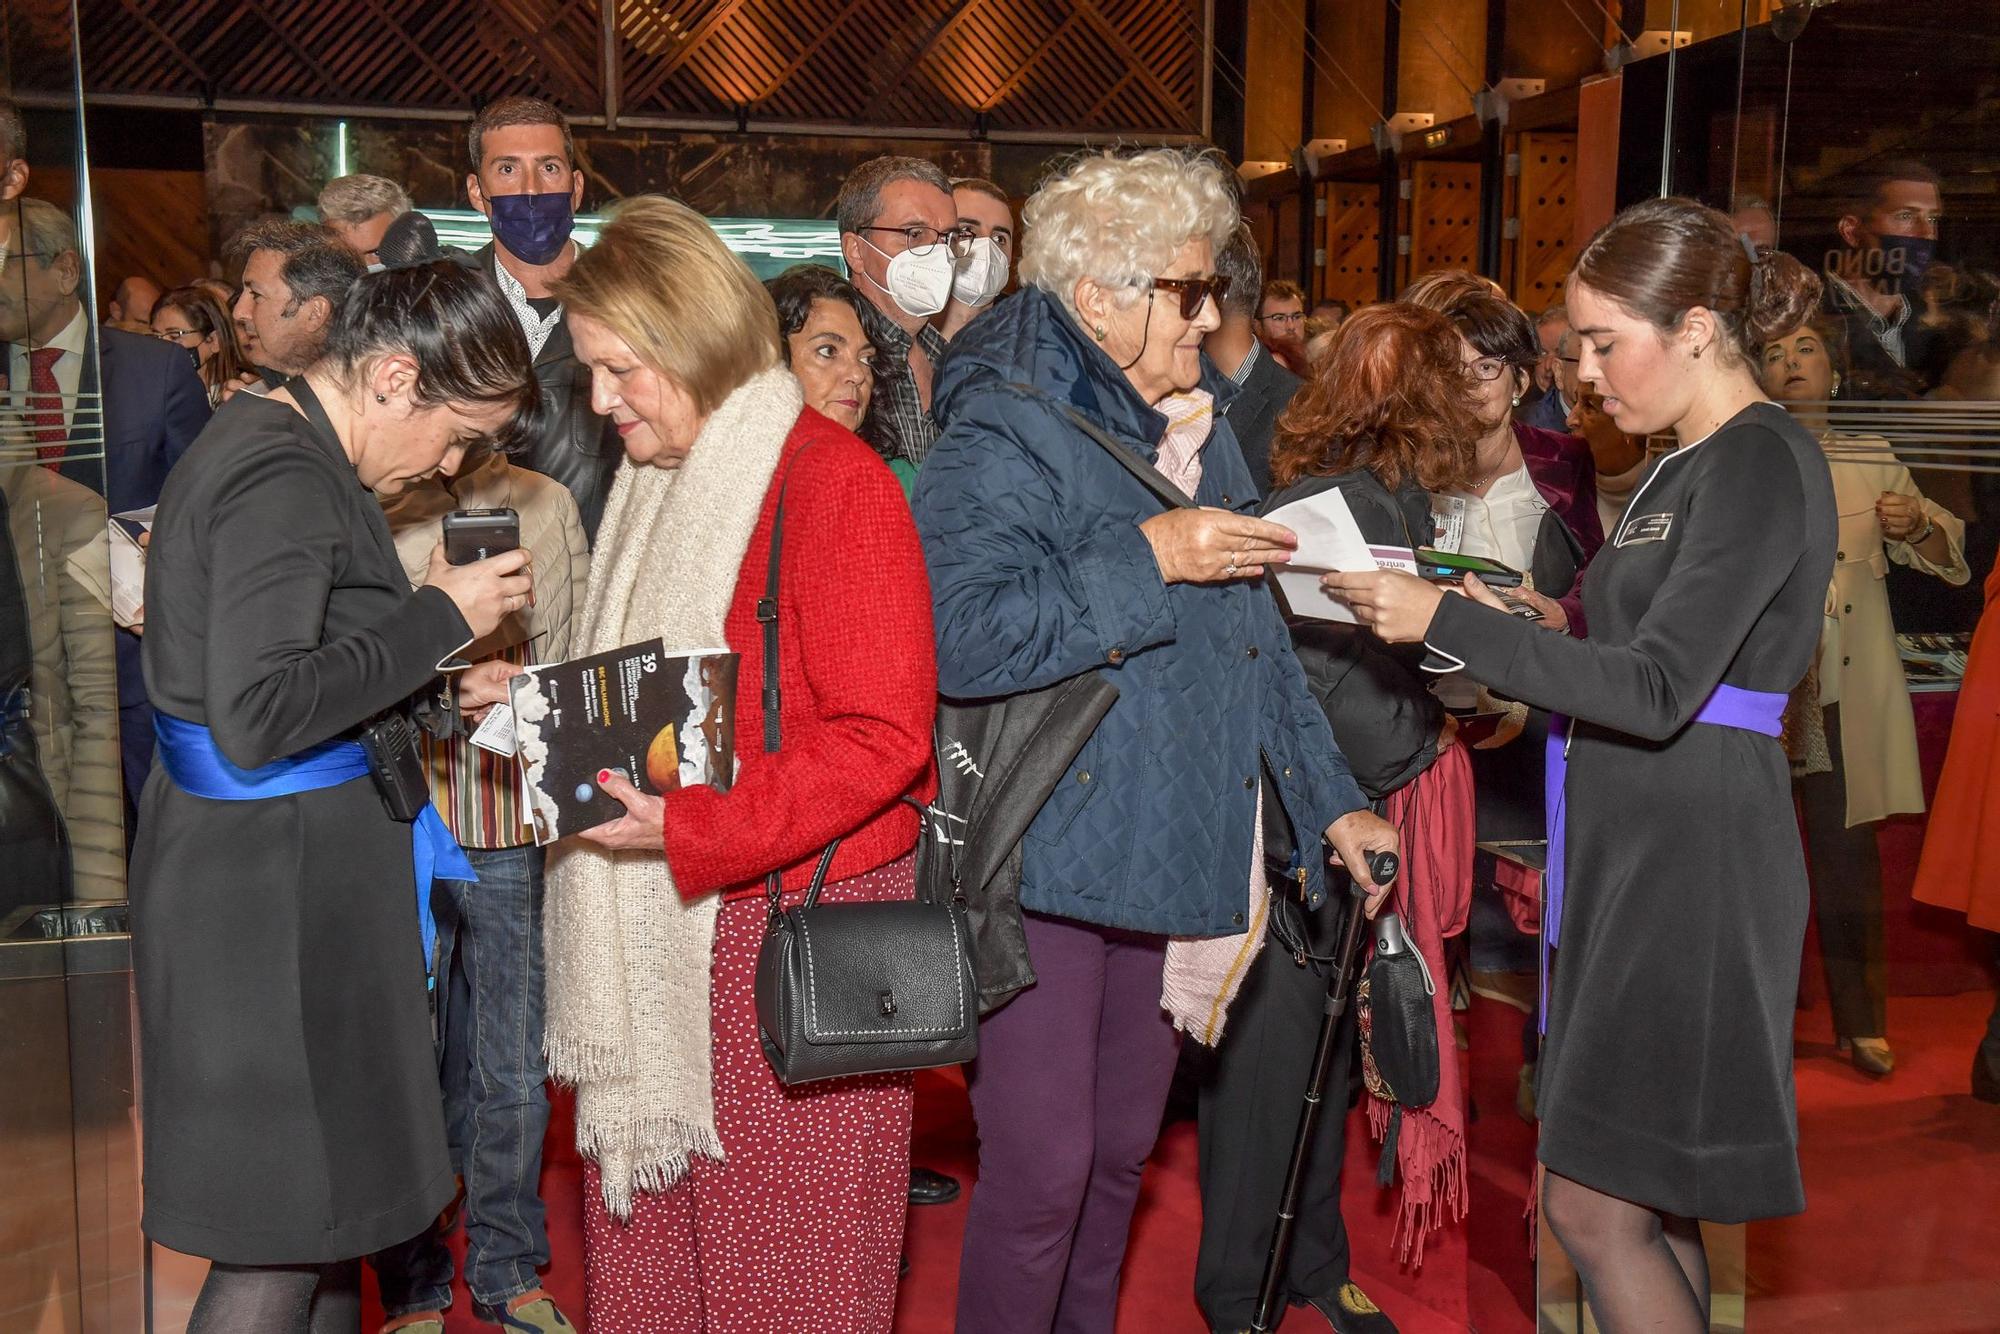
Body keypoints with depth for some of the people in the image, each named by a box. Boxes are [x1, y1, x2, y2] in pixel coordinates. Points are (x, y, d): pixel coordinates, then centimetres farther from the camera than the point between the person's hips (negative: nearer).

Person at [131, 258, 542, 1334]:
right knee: (282, 1242, -1)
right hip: (270, 885, -10)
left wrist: (427, 655, 13)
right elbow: (256, 719, -25)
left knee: (329, 1193, 18)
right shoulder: (289, 479, -19)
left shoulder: (262, 438, 13)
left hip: (287, 863, 10)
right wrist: (437, 619, -18)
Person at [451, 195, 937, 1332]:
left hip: (791, 924, -7)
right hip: (653, 927, 7)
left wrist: (690, 826, -23)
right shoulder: (662, 481, 15)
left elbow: (881, 737, -18)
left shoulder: (832, 479, -12)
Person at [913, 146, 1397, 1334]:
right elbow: (960, 639, -27)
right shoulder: (1003, 436, -13)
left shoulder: (1198, 426, 13)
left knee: (1121, 1153, 18)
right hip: (1047, 868, -7)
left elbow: (1255, 634, 19)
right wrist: (1149, 558, -24)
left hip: (1173, 856, 8)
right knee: (1041, 1169, -3)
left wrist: (1331, 799, 16)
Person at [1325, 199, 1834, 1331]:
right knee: (1648, 1203, 14)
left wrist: (1449, 619, -20)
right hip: (1635, 850, 10)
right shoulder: (1700, 462, 17)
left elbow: (1656, 691, -22)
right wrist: (1506, 634, 7)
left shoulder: (1762, 463, -14)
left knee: (1591, 1206, -6)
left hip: (1696, 861, -10)